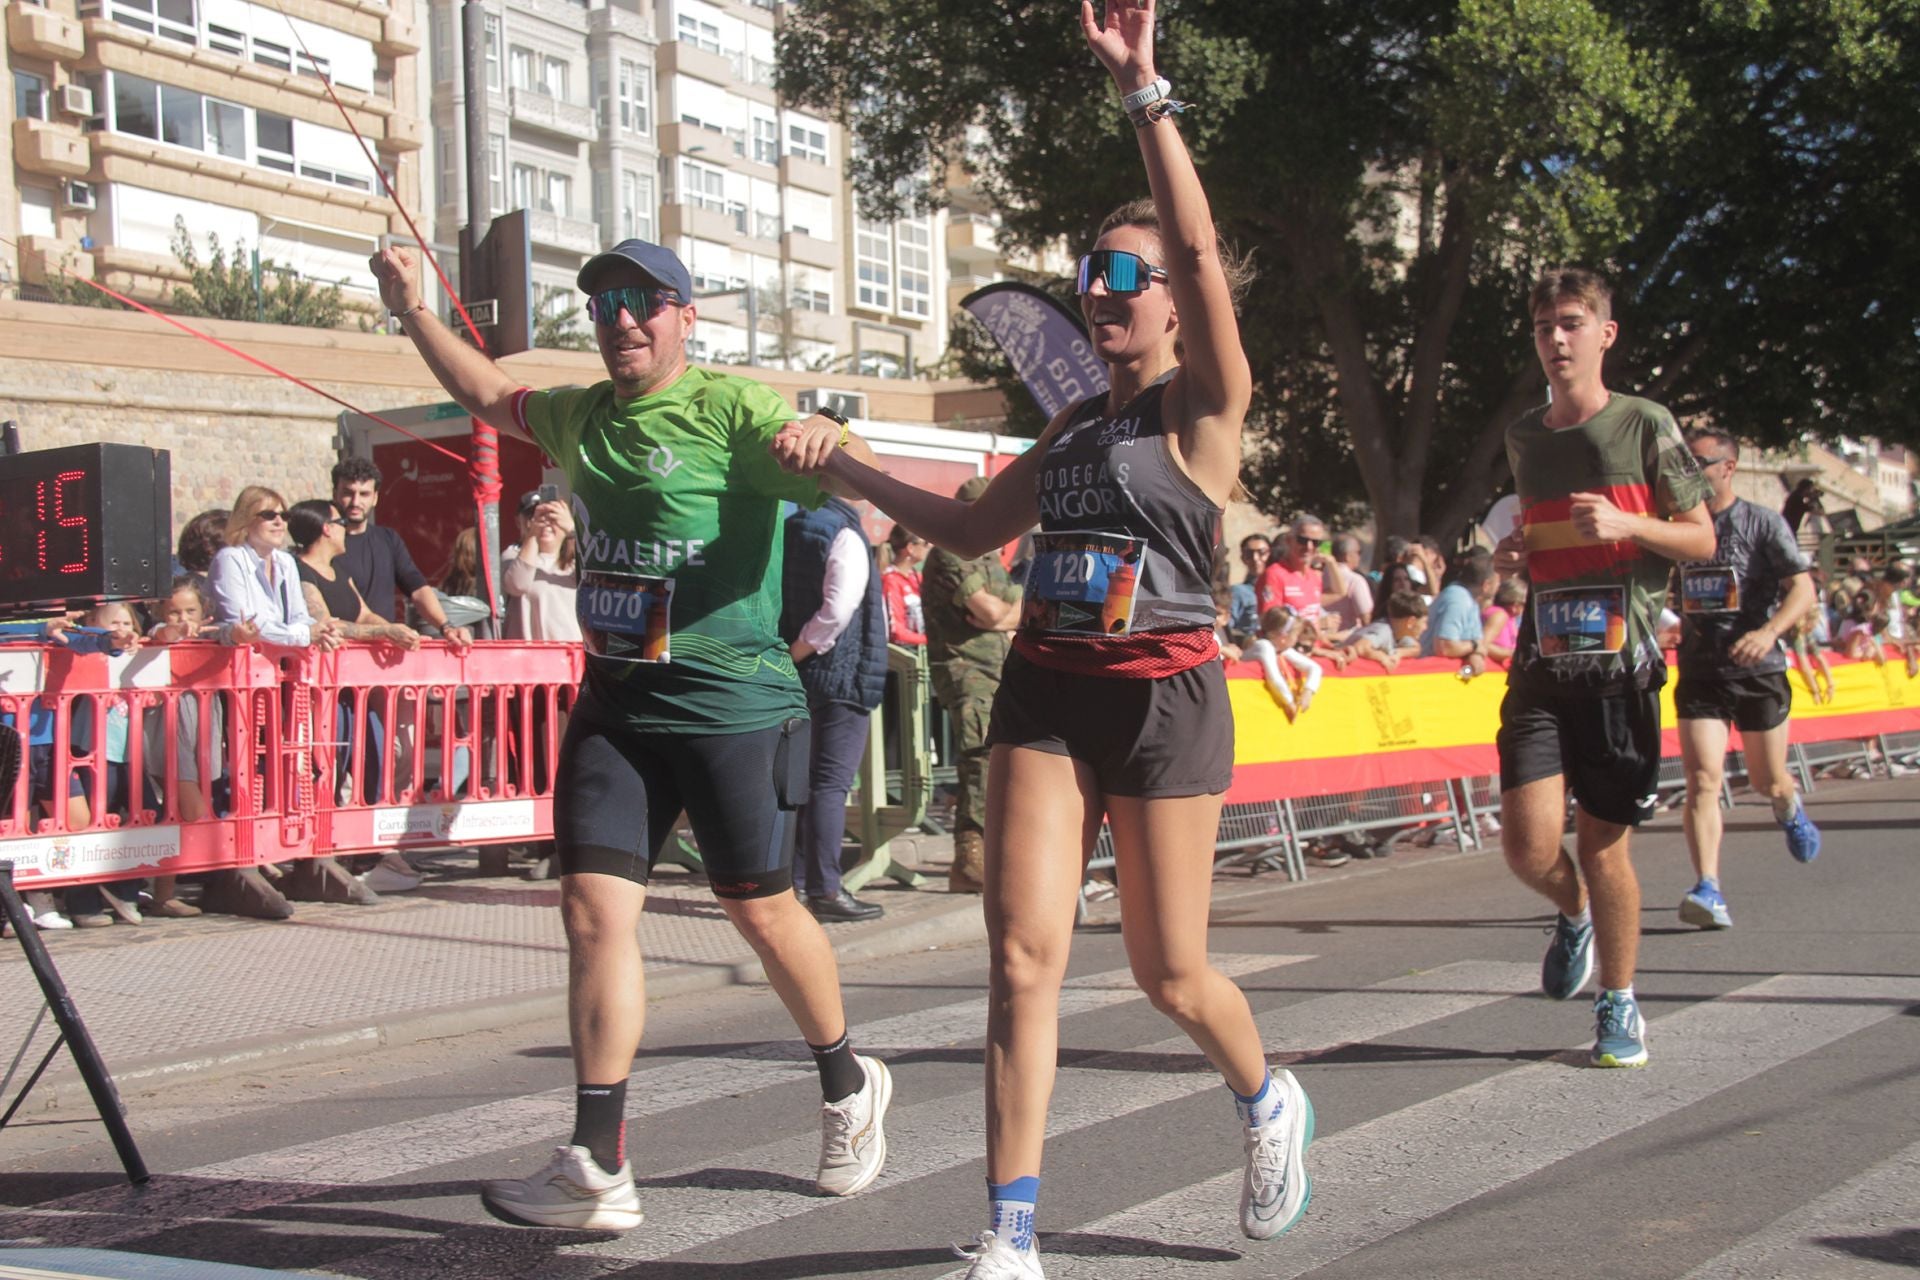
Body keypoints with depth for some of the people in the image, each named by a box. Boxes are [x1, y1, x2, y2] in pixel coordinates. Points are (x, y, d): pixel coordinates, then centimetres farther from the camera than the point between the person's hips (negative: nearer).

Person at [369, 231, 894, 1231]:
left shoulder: (732, 409, -8)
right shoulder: (583, 418, 14)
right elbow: (493, 396, 33)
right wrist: (413, 312, 30)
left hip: (730, 703, -6)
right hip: (613, 701, 6)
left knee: (759, 909, 7)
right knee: (593, 906, -3)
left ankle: (849, 1090, 32)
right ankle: (597, 1172, 0)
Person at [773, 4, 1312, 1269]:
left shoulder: (1206, 406, -5)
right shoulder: (1074, 421, 15)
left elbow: (1198, 249, -20)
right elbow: (975, 528, 20)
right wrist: (848, 462, 11)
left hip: (1164, 695, -5)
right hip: (1048, 689, 6)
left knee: (1169, 971, 6)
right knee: (1024, 953, -4)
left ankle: (1269, 1105, 39)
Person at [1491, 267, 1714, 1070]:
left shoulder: (1644, 425, 0)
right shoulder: (1524, 436, 13)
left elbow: (1703, 540, 3)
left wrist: (1627, 524, -15)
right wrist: (1512, 555, 6)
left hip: (1619, 658, -3)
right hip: (1542, 663, 3)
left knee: (1602, 841, 2)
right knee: (1528, 845, -9)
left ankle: (1619, 1008, 21)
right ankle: (1574, 914, 26)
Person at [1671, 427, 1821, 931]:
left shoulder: (1763, 523, -5)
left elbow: (1803, 589, -13)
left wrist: (1768, 631, -30)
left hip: (1759, 671, -2)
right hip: (1699, 673, 2)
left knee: (1767, 783, 12)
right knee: (1702, 781, -16)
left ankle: (1790, 808, 48)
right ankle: (1709, 890, -22)